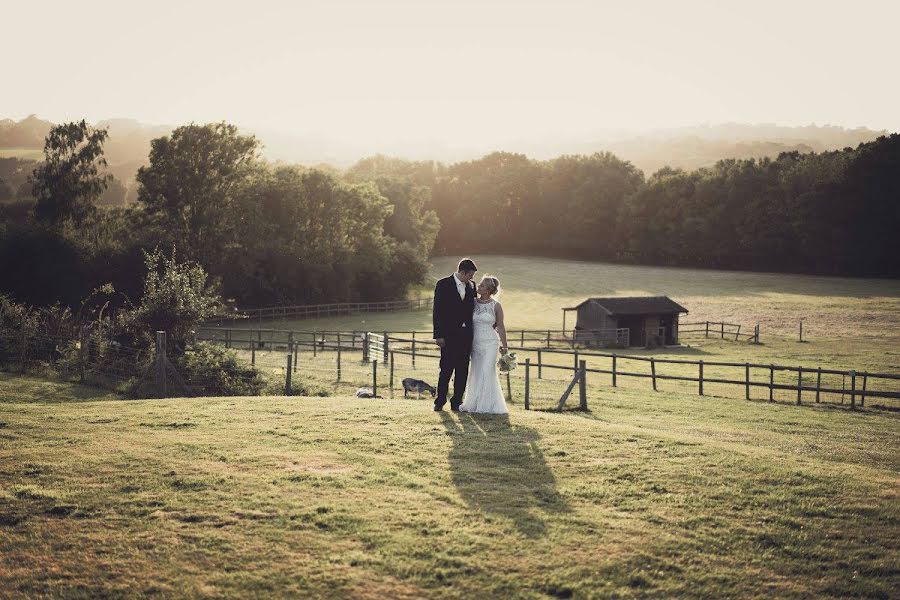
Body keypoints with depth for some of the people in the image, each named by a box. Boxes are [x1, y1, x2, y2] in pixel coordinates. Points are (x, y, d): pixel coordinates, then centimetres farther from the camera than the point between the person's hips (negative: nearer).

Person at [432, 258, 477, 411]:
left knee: (462, 371, 5)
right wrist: (438, 335, -12)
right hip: (449, 334, -5)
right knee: (446, 369, -4)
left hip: (466, 335, 5)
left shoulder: (470, 286, 11)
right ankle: (440, 401, 6)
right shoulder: (444, 284, -4)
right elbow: (437, 311, -6)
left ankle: (457, 402, 11)